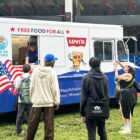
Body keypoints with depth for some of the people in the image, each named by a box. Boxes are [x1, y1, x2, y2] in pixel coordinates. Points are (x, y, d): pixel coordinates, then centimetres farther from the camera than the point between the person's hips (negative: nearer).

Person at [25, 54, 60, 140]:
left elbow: (32, 87, 6)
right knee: (49, 124, 2)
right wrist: (57, 102, -1)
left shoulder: (36, 71, 2)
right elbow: (55, 89, -8)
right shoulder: (52, 72, -8)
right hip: (49, 102, -3)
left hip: (37, 102, 3)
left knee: (32, 123, 10)